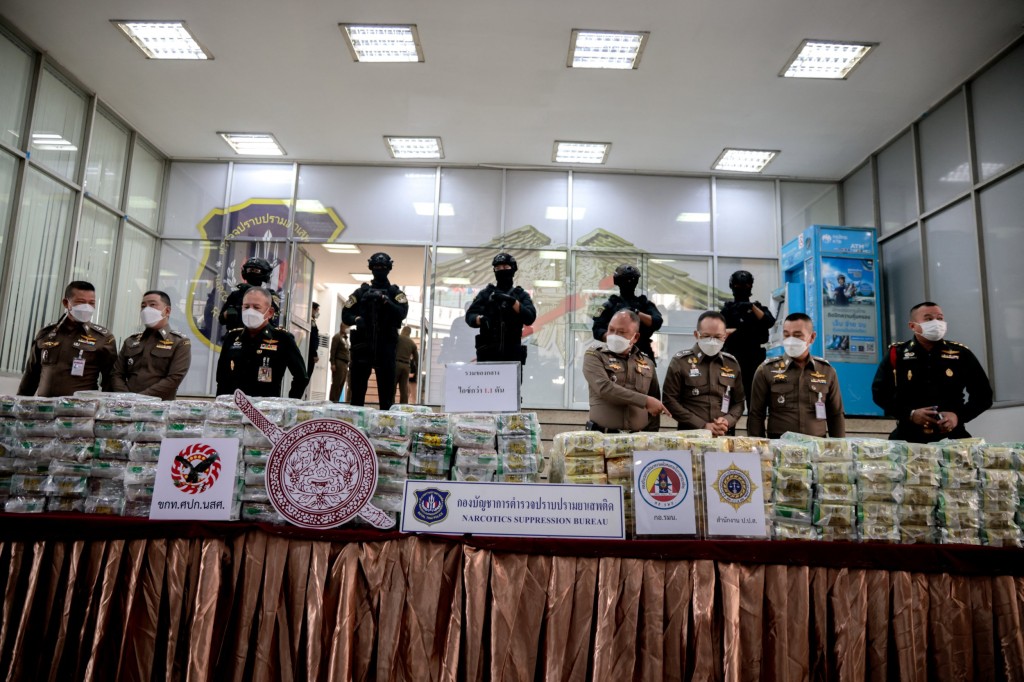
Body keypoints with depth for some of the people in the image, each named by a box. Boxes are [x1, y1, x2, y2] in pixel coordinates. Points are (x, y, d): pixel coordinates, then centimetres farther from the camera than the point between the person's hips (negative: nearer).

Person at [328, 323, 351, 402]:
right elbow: (333, 351, -9)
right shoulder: (337, 337, -1)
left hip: (345, 364, 7)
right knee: (336, 383, -9)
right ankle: (332, 401, -8)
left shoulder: (346, 338, 22)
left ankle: (336, 401, 6)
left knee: (341, 384, 4)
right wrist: (332, 363, -17)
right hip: (339, 363, -7)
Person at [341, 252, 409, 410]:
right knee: (357, 387, 3)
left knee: (387, 387, -3)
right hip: (362, 345, 1)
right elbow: (345, 315, 8)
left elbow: (402, 313, -8)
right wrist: (356, 319, -13)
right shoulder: (361, 292, 14)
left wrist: (385, 300, -20)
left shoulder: (396, 293, 10)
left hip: (386, 346, -1)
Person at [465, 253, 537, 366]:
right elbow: (470, 315, 4)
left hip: (513, 353, 0)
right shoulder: (486, 294, 13)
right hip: (488, 353, 0)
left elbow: (530, 317, -3)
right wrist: (480, 319, -19)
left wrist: (512, 301, -15)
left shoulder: (521, 295, 12)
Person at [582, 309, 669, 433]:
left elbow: (654, 402, 19)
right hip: (603, 436, -3)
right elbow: (604, 388, -17)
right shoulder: (594, 355, 0)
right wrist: (645, 401, -16)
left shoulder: (647, 363, 13)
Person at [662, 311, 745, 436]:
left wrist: (728, 421, -6)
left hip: (725, 437, 3)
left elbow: (739, 402, 14)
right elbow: (670, 400, -6)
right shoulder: (680, 361, -2)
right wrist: (702, 426, -11)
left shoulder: (732, 364, 10)